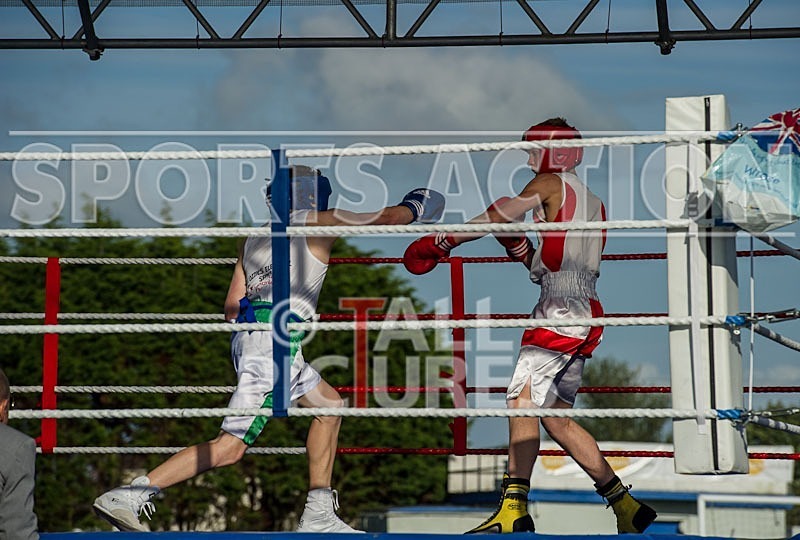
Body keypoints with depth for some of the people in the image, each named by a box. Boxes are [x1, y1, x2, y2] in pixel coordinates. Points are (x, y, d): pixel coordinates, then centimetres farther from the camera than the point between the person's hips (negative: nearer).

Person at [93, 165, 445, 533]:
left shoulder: (254, 238, 24)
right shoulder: (316, 223, 8)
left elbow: (232, 308, 18)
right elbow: (386, 218, 13)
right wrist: (413, 207, 33)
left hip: (247, 336, 8)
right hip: (276, 341, -8)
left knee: (330, 406, 18)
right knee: (229, 449, -11)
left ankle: (318, 516, 12)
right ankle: (126, 497, -18)